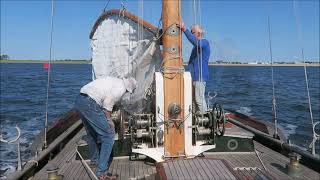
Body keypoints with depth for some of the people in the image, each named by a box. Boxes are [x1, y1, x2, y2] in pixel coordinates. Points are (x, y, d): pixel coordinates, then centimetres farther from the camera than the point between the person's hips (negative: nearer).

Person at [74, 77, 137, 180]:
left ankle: (95, 160, 47)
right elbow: (107, 105, -9)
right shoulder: (121, 87, -2)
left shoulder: (114, 81, 25)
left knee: (92, 134, 28)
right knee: (108, 136, -2)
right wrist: (108, 121, 5)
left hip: (79, 100, 10)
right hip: (90, 103, -10)